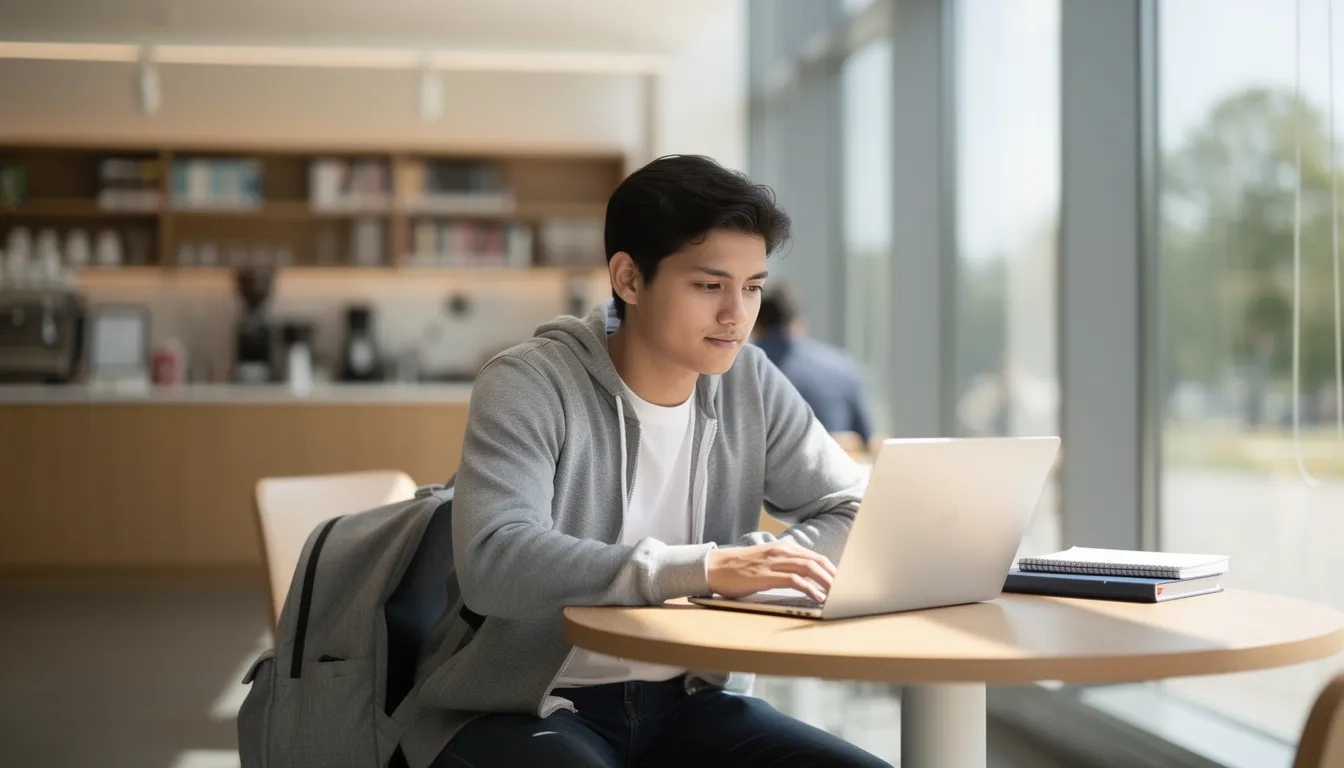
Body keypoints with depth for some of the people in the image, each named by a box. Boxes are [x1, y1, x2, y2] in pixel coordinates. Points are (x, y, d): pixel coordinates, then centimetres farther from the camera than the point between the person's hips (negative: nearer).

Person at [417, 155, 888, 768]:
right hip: (521, 710, -5)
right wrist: (701, 570, -31)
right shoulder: (529, 385, -13)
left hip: (683, 701, 5)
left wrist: (749, 566, -14)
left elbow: (855, 517, 6)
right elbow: (493, 563, -27)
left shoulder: (748, 382, 3)